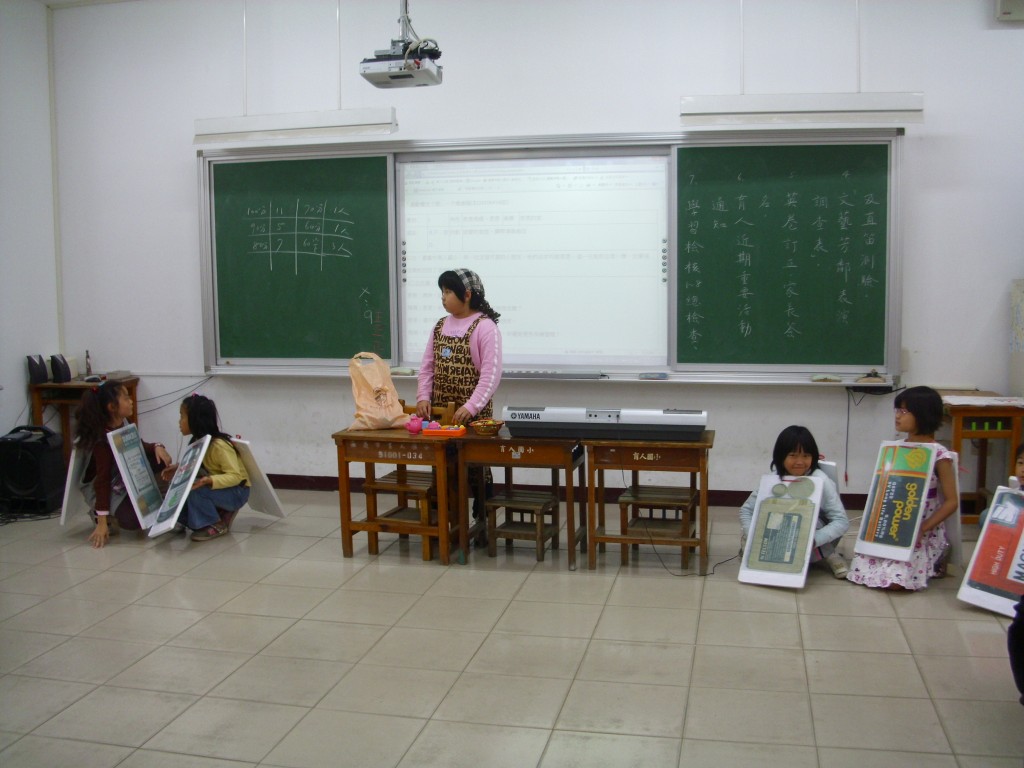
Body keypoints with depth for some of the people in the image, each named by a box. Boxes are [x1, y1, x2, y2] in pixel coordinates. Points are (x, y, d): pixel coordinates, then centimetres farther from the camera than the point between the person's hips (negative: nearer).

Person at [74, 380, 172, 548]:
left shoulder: (124, 423, -8)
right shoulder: (103, 440, -29)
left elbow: (139, 446, 10)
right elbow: (103, 480, -30)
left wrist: (157, 447, -16)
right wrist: (102, 522, -31)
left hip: (126, 477, 8)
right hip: (108, 487, -8)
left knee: (160, 459, -10)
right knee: (131, 520, -27)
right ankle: (100, 514, 3)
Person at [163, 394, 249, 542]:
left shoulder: (218, 445, -25)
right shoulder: (199, 442, 0)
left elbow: (235, 476, -28)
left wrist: (208, 481, -42)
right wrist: (179, 469, -3)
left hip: (237, 492, -9)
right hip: (221, 490, 9)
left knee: (194, 489, -27)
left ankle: (215, 525, -9)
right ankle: (224, 512, 6)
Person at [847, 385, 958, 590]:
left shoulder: (939, 455, -12)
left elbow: (951, 502, -10)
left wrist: (924, 528, -19)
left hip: (923, 534, -6)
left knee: (894, 580, -23)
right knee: (860, 568, -11)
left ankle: (933, 563, 9)